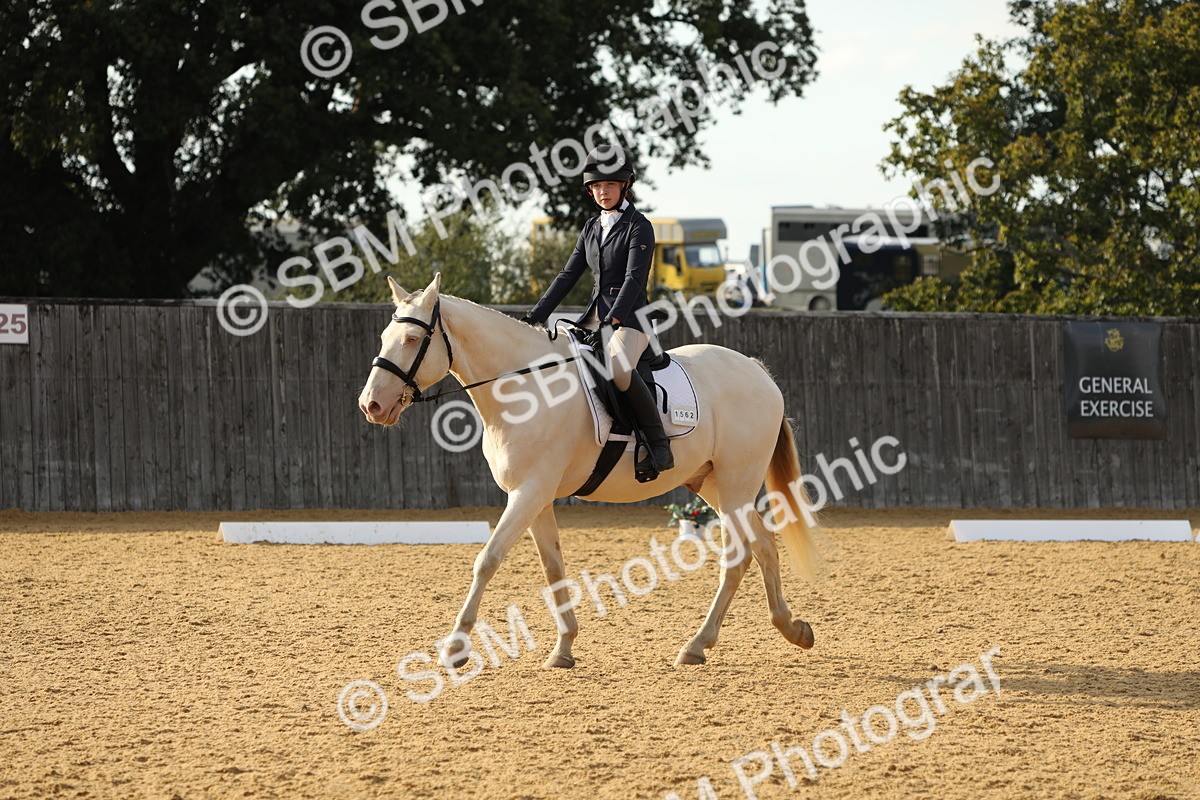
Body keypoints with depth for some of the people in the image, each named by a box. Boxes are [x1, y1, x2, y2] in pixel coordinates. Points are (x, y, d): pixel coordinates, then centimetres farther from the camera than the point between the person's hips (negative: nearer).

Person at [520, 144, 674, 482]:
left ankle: (659, 445, -32)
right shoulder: (592, 228, 16)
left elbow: (634, 277, -17)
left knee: (618, 367, -37)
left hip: (630, 318, -8)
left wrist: (615, 317, -30)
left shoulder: (639, 227, -6)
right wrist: (537, 315, 5)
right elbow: (569, 275, 15)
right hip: (595, 318, 8)